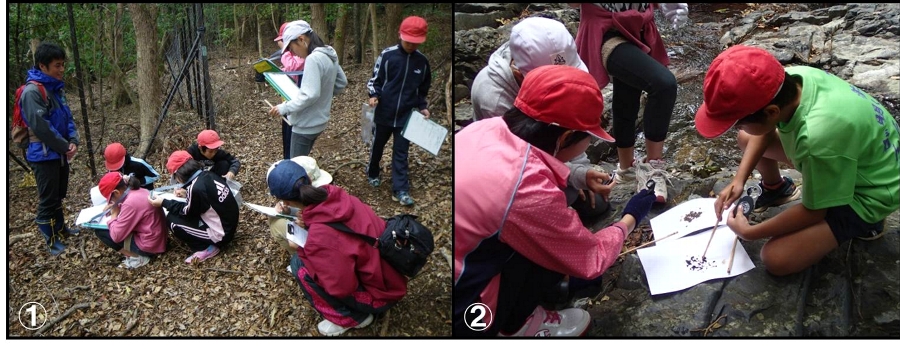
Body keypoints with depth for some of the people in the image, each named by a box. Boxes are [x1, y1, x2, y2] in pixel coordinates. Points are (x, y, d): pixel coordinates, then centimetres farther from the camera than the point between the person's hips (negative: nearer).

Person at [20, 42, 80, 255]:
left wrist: (73, 141, -2)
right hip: (44, 154, -8)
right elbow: (41, 126, -23)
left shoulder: (56, 87, 8)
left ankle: (60, 228, 36)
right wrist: (65, 146, -14)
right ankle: (51, 239, 12)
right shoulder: (32, 91, -19)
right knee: (48, 198, 1)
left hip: (60, 152, 8)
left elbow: (67, 117, 13)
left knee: (59, 195, 21)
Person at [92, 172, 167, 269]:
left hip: (148, 246, -9)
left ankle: (137, 257, -1)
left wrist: (114, 214, -5)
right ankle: (138, 254, 14)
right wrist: (115, 207, 8)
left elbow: (116, 236, -20)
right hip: (157, 240, 9)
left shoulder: (130, 203, -24)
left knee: (100, 231, -1)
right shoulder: (140, 191, 2)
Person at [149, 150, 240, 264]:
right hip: (230, 225, 9)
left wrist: (164, 202, 1)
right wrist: (187, 192, 18)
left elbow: (187, 211, -6)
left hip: (221, 234, -9)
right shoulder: (208, 175, -1)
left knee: (172, 220, -3)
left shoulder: (196, 187, -25)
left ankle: (207, 248, 0)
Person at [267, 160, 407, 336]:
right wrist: (309, 222, -3)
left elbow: (341, 287, -22)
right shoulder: (334, 194, -10)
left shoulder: (320, 236, -31)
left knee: (300, 265, -10)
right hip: (389, 273, 7)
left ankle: (353, 318, 5)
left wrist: (301, 249, -13)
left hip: (380, 294, -7)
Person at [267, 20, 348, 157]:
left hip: (306, 124, -9)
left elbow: (310, 95, -27)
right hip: (318, 120, 10)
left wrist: (284, 108, -18)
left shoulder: (313, 59, -23)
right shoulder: (329, 55, 5)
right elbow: (341, 83, 16)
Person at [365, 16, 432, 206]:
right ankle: (373, 173, 43)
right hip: (384, 113, -1)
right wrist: (373, 95, -20)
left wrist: (423, 107, -1)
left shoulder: (422, 61, -1)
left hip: (406, 116, 1)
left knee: (401, 153, 3)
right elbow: (375, 79, -3)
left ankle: (400, 190, 6)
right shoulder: (387, 55, -11)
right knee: (378, 146, 18)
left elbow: (423, 88, 11)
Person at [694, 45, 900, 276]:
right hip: (854, 153, 7)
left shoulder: (819, 137, -44)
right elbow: (765, 131, 1)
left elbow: (814, 211, -24)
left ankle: (862, 220, 4)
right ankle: (776, 190, 30)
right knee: (746, 138, 4)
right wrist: (739, 179, -6)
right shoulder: (792, 78, -23)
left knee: (776, 259, -18)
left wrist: (749, 232, -14)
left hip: (868, 192, -7)